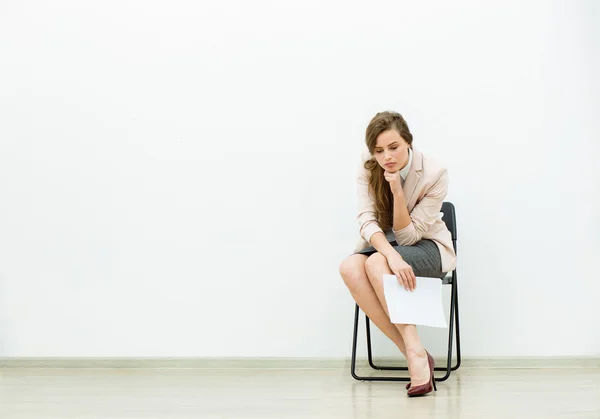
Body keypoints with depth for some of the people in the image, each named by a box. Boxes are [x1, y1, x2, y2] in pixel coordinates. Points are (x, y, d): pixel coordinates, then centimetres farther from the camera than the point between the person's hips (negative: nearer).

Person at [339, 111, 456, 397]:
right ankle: (415, 355, -29)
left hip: (427, 246, -3)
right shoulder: (368, 165, -12)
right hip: (382, 243, 4)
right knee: (350, 268, -32)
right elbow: (366, 220, -18)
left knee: (376, 264, -36)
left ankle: (416, 353, -30)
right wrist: (393, 257, -37)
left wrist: (397, 190, -32)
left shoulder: (434, 174, -21)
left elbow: (408, 236, -18)